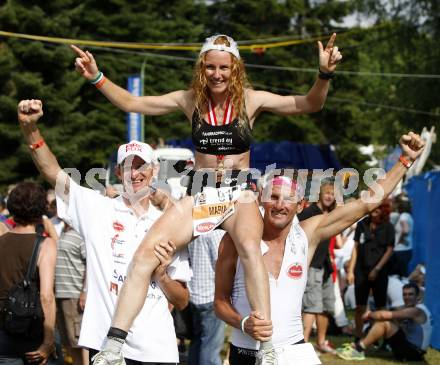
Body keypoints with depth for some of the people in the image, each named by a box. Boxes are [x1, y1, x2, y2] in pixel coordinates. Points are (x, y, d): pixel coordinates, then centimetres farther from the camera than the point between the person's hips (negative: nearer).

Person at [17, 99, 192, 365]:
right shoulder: (98, 209, 6)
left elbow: (182, 302, 11)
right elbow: (52, 171, -4)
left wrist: (161, 274, -8)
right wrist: (30, 126, -17)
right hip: (105, 343, -1)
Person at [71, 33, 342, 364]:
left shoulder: (251, 100, -2)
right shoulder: (190, 101, 3)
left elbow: (309, 105, -7)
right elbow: (131, 103, 7)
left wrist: (325, 74, -25)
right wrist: (97, 78, -4)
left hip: (239, 193, -3)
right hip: (199, 193, 3)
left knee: (249, 246, -36)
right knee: (145, 253, -17)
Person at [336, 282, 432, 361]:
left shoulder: (417, 311, -16)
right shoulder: (410, 310, 17)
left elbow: (387, 315, -23)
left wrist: (370, 314, -7)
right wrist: (373, 316, -7)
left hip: (414, 352, -10)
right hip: (410, 348, 10)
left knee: (385, 324, -20)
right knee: (380, 322, 8)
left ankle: (358, 348, -17)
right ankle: (359, 346, 0)